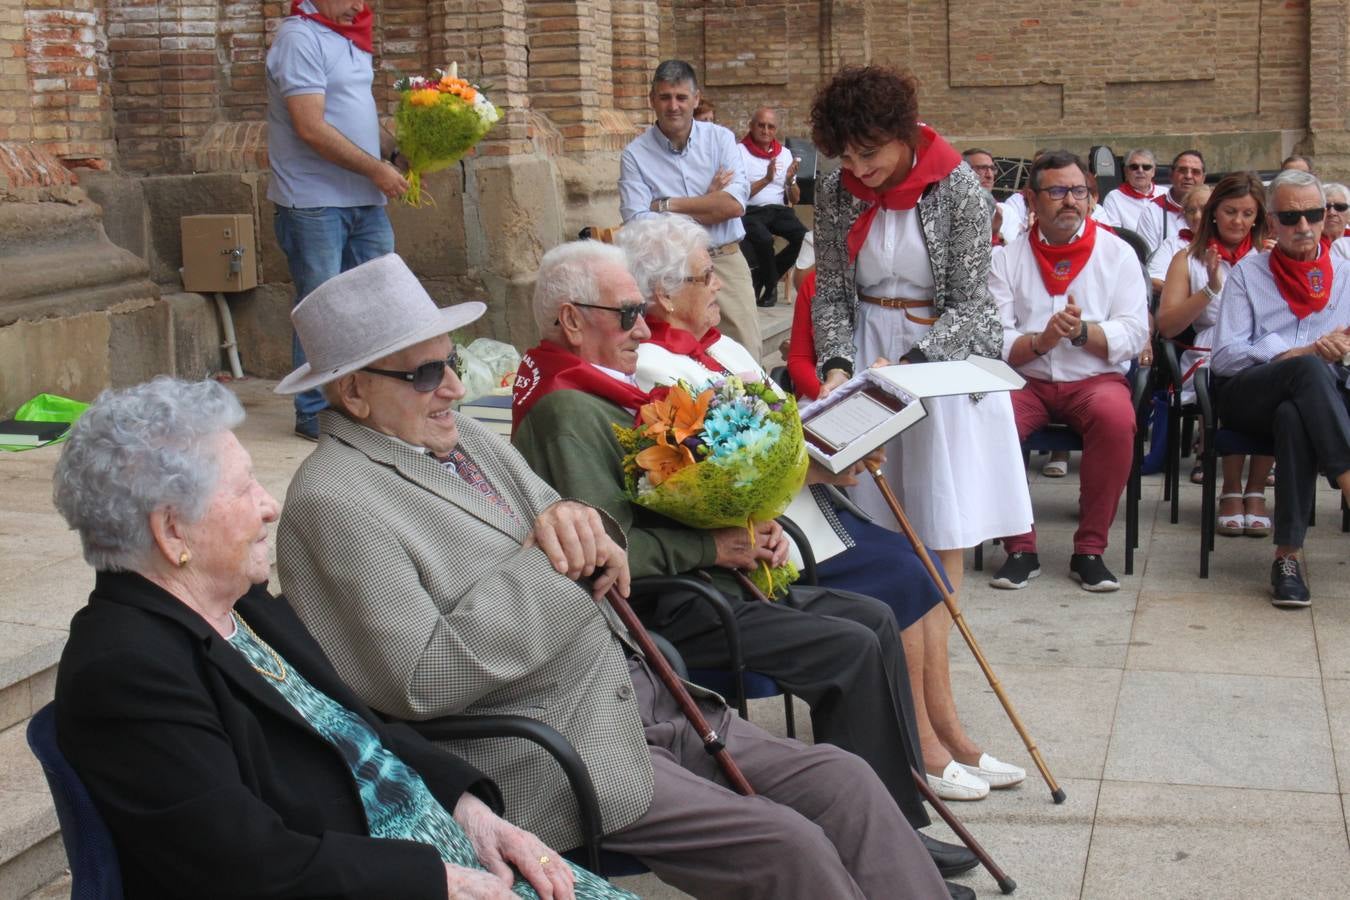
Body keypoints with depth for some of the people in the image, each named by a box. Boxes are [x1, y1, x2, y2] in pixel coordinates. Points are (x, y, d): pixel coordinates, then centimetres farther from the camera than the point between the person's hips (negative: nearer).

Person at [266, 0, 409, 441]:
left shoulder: (349, 37, 16)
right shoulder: (298, 38, -12)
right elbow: (311, 128, -19)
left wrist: (398, 151, 5)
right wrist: (376, 169, -16)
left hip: (365, 202, 8)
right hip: (315, 204, -8)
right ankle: (315, 416, 8)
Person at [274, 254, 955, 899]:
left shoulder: (467, 440, 15)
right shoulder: (332, 503, -11)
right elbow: (421, 680, -20)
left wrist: (579, 526, -4)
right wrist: (543, 565, -15)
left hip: (644, 705, 9)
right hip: (542, 758, -9)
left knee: (843, 783, -2)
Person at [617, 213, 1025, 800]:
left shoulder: (719, 345, 16)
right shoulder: (653, 368, -14)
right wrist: (821, 470, -19)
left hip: (808, 506, 9)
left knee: (921, 564, -4)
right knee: (899, 578, -14)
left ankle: (948, 734, 4)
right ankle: (923, 751, -1)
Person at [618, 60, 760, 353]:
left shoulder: (720, 138, 4)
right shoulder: (635, 155, -1)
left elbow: (735, 204, -9)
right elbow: (637, 225, -12)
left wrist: (666, 205, -9)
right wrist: (710, 203, -8)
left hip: (726, 261, 2)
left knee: (747, 354, 1)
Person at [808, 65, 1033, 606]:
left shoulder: (956, 187, -13)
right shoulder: (836, 192, -2)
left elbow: (970, 303, -12)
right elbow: (829, 295, 4)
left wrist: (907, 365, -22)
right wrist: (837, 366, -13)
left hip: (944, 349, -3)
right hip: (867, 348, 3)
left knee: (942, 522, -1)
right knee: (875, 518, 1)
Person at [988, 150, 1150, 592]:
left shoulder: (1116, 253, 7)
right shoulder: (1008, 259, 8)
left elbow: (1134, 335, -2)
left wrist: (1082, 332, -18)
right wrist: (1040, 342, -20)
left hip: (1095, 378, 0)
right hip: (1026, 380, 1)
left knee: (1117, 417, -34)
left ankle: (1090, 550, -19)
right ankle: (1020, 548, -14)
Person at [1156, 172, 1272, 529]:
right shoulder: (1189, 260, 13)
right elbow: (1167, 326, 1)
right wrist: (1210, 289, -9)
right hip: (1210, 360, -1)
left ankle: (1255, 491, -15)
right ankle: (1231, 492, -15)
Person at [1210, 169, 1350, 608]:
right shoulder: (1247, 273, 14)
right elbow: (1225, 356, 1)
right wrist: (1302, 353, -10)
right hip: (1248, 395, -1)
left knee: (1294, 417, -39)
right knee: (1310, 371, -37)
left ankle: (1287, 555, -39)